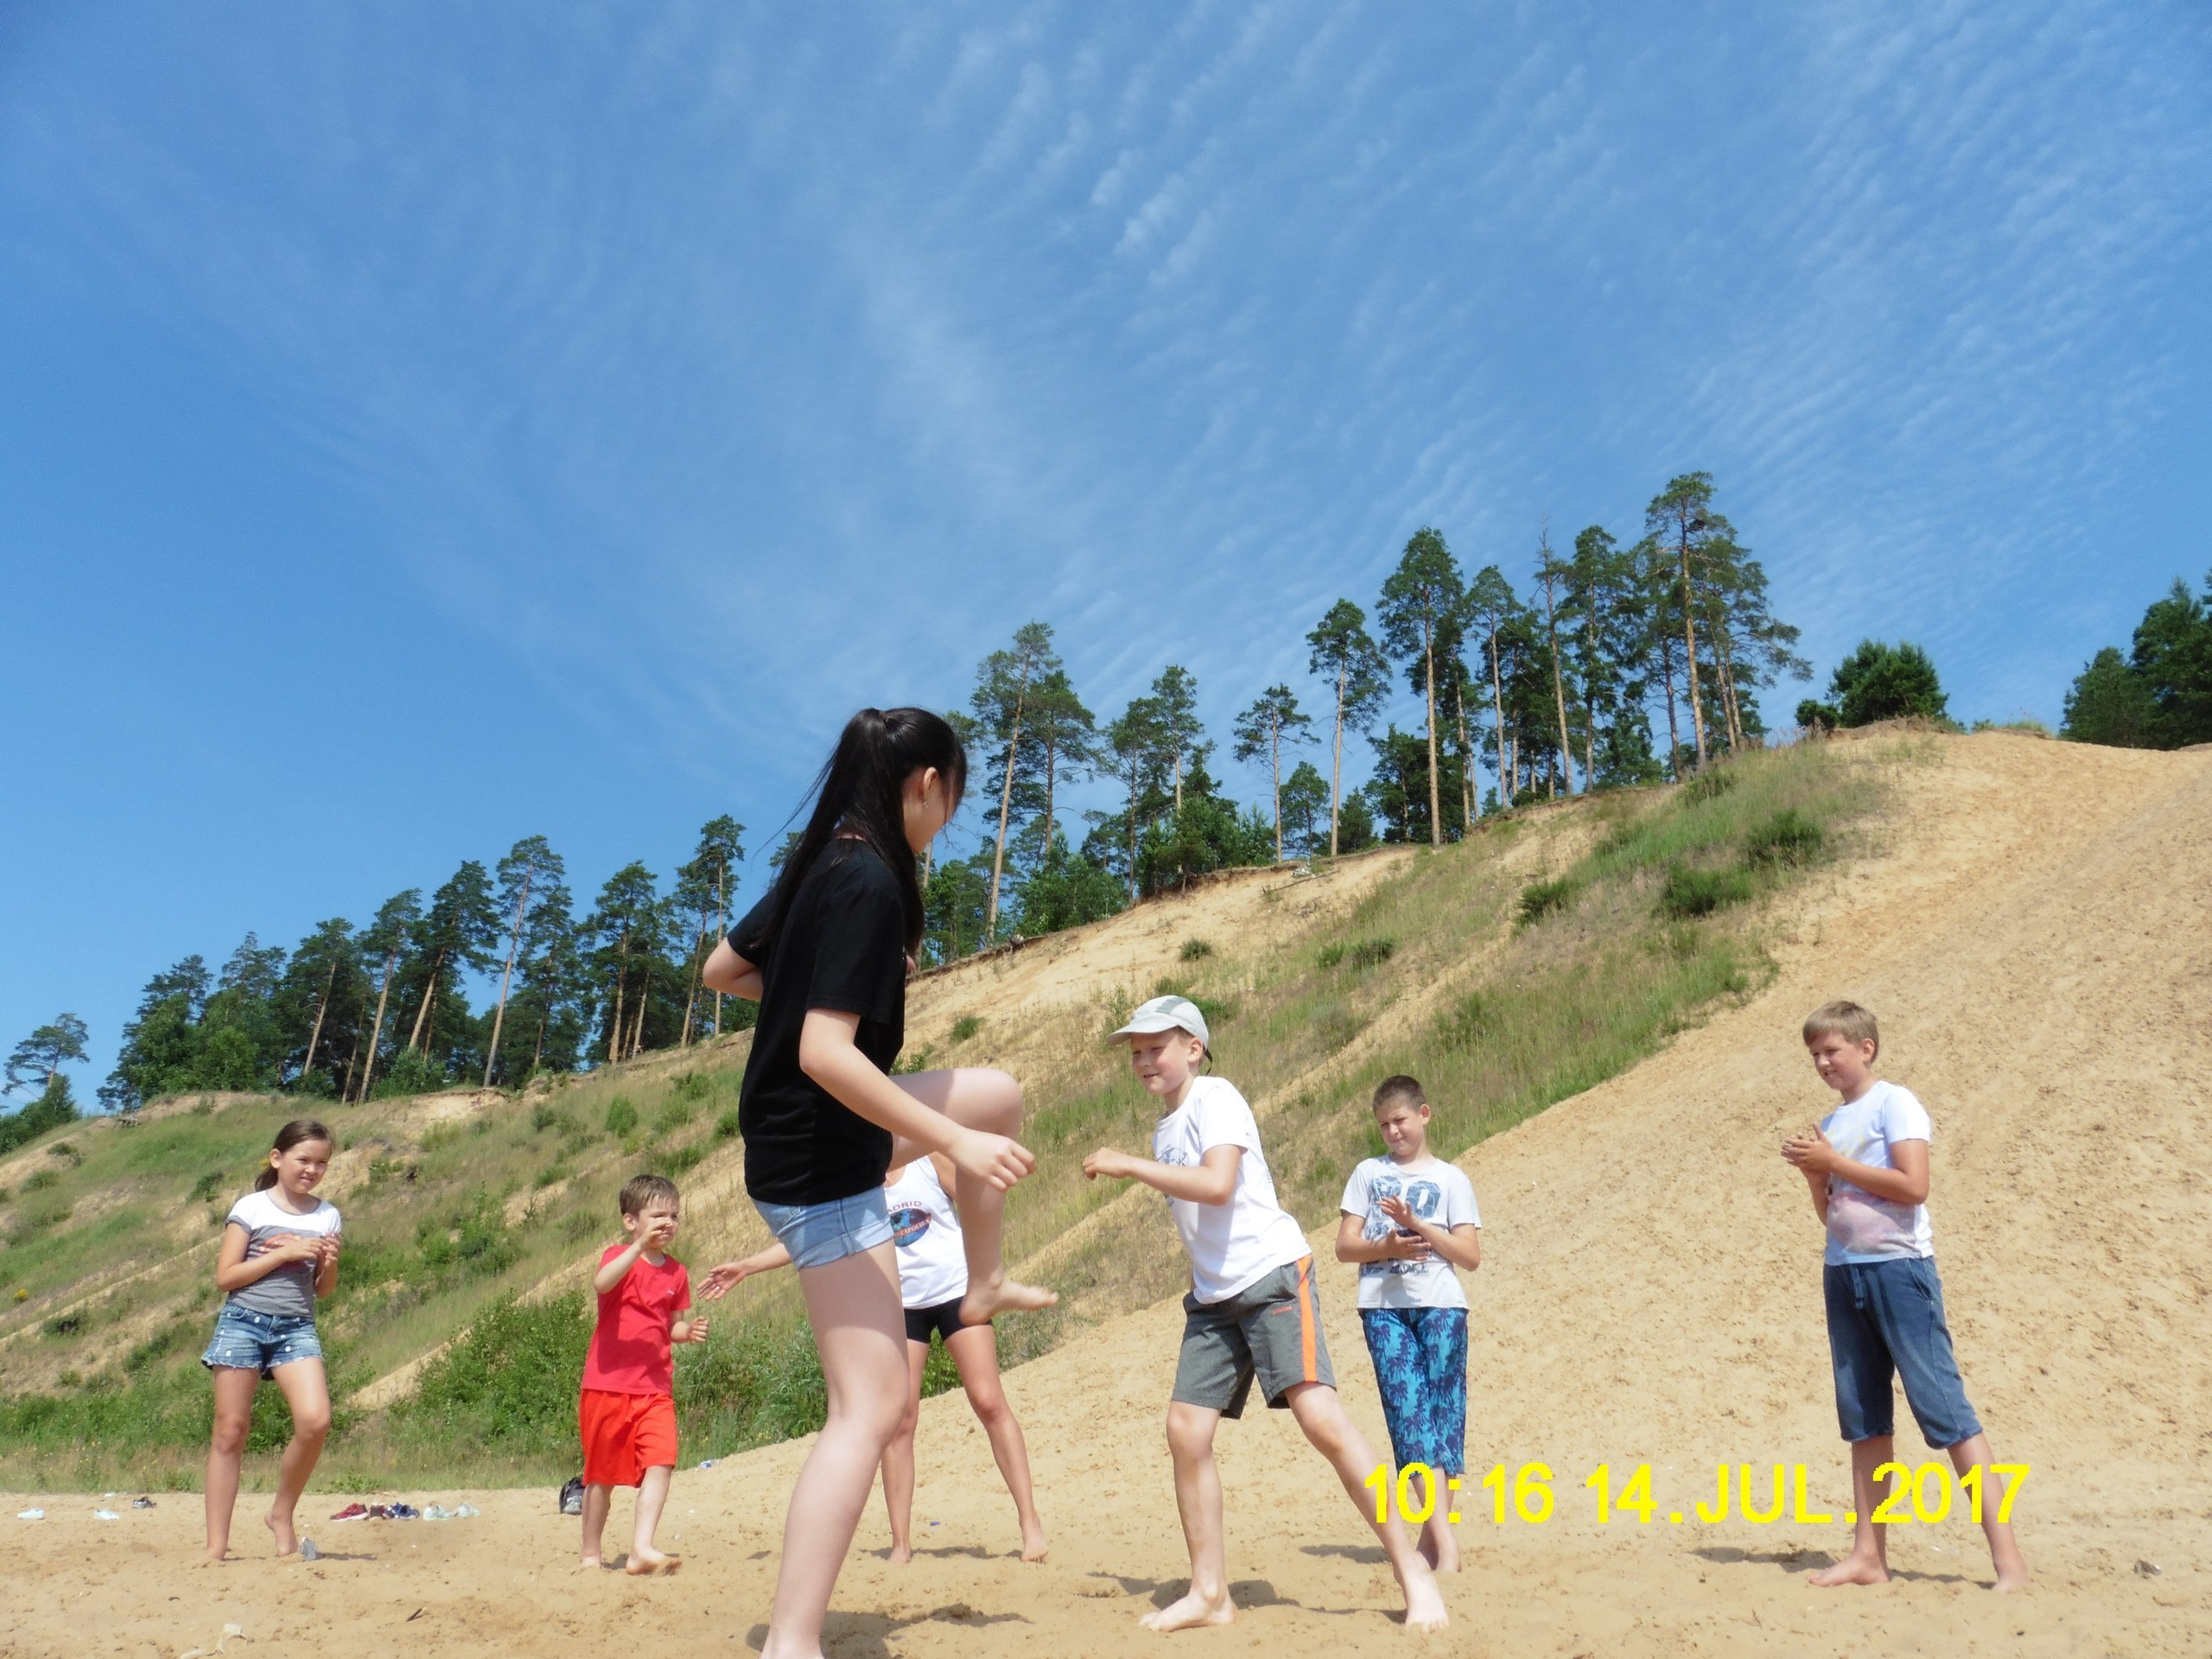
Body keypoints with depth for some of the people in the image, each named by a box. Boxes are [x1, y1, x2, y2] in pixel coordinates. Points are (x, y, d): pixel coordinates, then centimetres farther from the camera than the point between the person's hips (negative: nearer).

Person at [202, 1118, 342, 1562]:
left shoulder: (327, 1216, 8)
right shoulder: (251, 1208, -1)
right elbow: (224, 1277, -5)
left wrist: (330, 1264, -8)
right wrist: (286, 1252, -13)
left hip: (297, 1327, 2)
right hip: (243, 1322, -2)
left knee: (315, 1421, -15)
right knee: (231, 1430, 1)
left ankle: (282, 1513, 8)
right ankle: (216, 1545, 11)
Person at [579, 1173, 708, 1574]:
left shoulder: (676, 1273, 9)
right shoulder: (619, 1257, -6)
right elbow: (601, 1285, -30)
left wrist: (689, 1331, -4)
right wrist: (639, 1247, -43)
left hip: (655, 1387, 4)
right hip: (608, 1384, -3)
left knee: (661, 1462, -14)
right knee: (603, 1474, 8)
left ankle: (641, 1549, -14)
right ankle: (590, 1554, 24)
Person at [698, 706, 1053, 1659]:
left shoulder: (817, 867, 4)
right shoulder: (871, 884, -23)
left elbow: (721, 970, 17)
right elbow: (827, 1054, -30)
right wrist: (956, 1142, -26)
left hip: (797, 1134, 10)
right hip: (820, 1162, -10)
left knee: (999, 1095, 23)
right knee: (872, 1408, -6)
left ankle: (982, 1285, 37)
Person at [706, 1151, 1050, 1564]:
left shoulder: (930, 1159, -7)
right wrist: (747, 1266, -2)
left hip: (955, 1291, -3)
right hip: (900, 1304, 3)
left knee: (989, 1402, -7)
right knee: (897, 1421, -3)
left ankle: (1030, 1522, -1)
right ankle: (901, 1543, 6)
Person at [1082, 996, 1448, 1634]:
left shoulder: (1215, 1097, -10)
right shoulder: (1165, 1126, 16)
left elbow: (1217, 1185, -25)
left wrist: (1128, 1165, -20)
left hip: (1272, 1275, -8)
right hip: (1213, 1295, 8)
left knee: (1319, 1415, -18)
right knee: (1185, 1429, -1)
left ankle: (1410, 1566, -6)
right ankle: (1210, 1593, 9)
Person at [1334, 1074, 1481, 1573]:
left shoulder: (1450, 1179, 9)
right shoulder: (1368, 1173, 14)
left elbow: (1471, 1256, 2)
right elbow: (1345, 1246, 8)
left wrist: (1416, 1224, -10)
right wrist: (1387, 1247, -10)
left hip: (1441, 1305, 0)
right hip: (1383, 1306, 1)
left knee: (1442, 1407, -4)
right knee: (1409, 1407, -10)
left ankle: (1431, 1536, 5)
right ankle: (1444, 1538, -12)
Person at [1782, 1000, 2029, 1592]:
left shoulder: (1894, 1102, -5)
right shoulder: (1831, 1124, 15)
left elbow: (1914, 1185, -18)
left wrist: (1833, 1161, -14)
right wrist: (1812, 1172, -1)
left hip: (1899, 1267, -7)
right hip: (1843, 1272, 7)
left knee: (1943, 1408, -8)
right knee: (1863, 1417, 9)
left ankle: (2006, 1554, -2)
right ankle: (1868, 1554, 14)